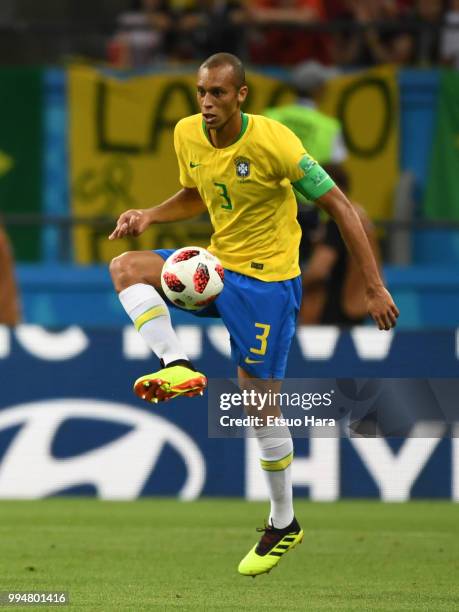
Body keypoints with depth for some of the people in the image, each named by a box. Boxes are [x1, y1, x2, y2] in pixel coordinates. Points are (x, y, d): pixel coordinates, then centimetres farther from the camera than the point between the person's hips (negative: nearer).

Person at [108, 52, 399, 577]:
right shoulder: (187, 134, -3)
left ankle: (284, 524, 14)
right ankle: (177, 366, -20)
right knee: (125, 267, -13)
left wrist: (374, 288, -20)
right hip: (217, 266, 6)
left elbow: (339, 206, -17)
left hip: (267, 281, -6)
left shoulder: (272, 142, -23)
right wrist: (150, 215, -3)